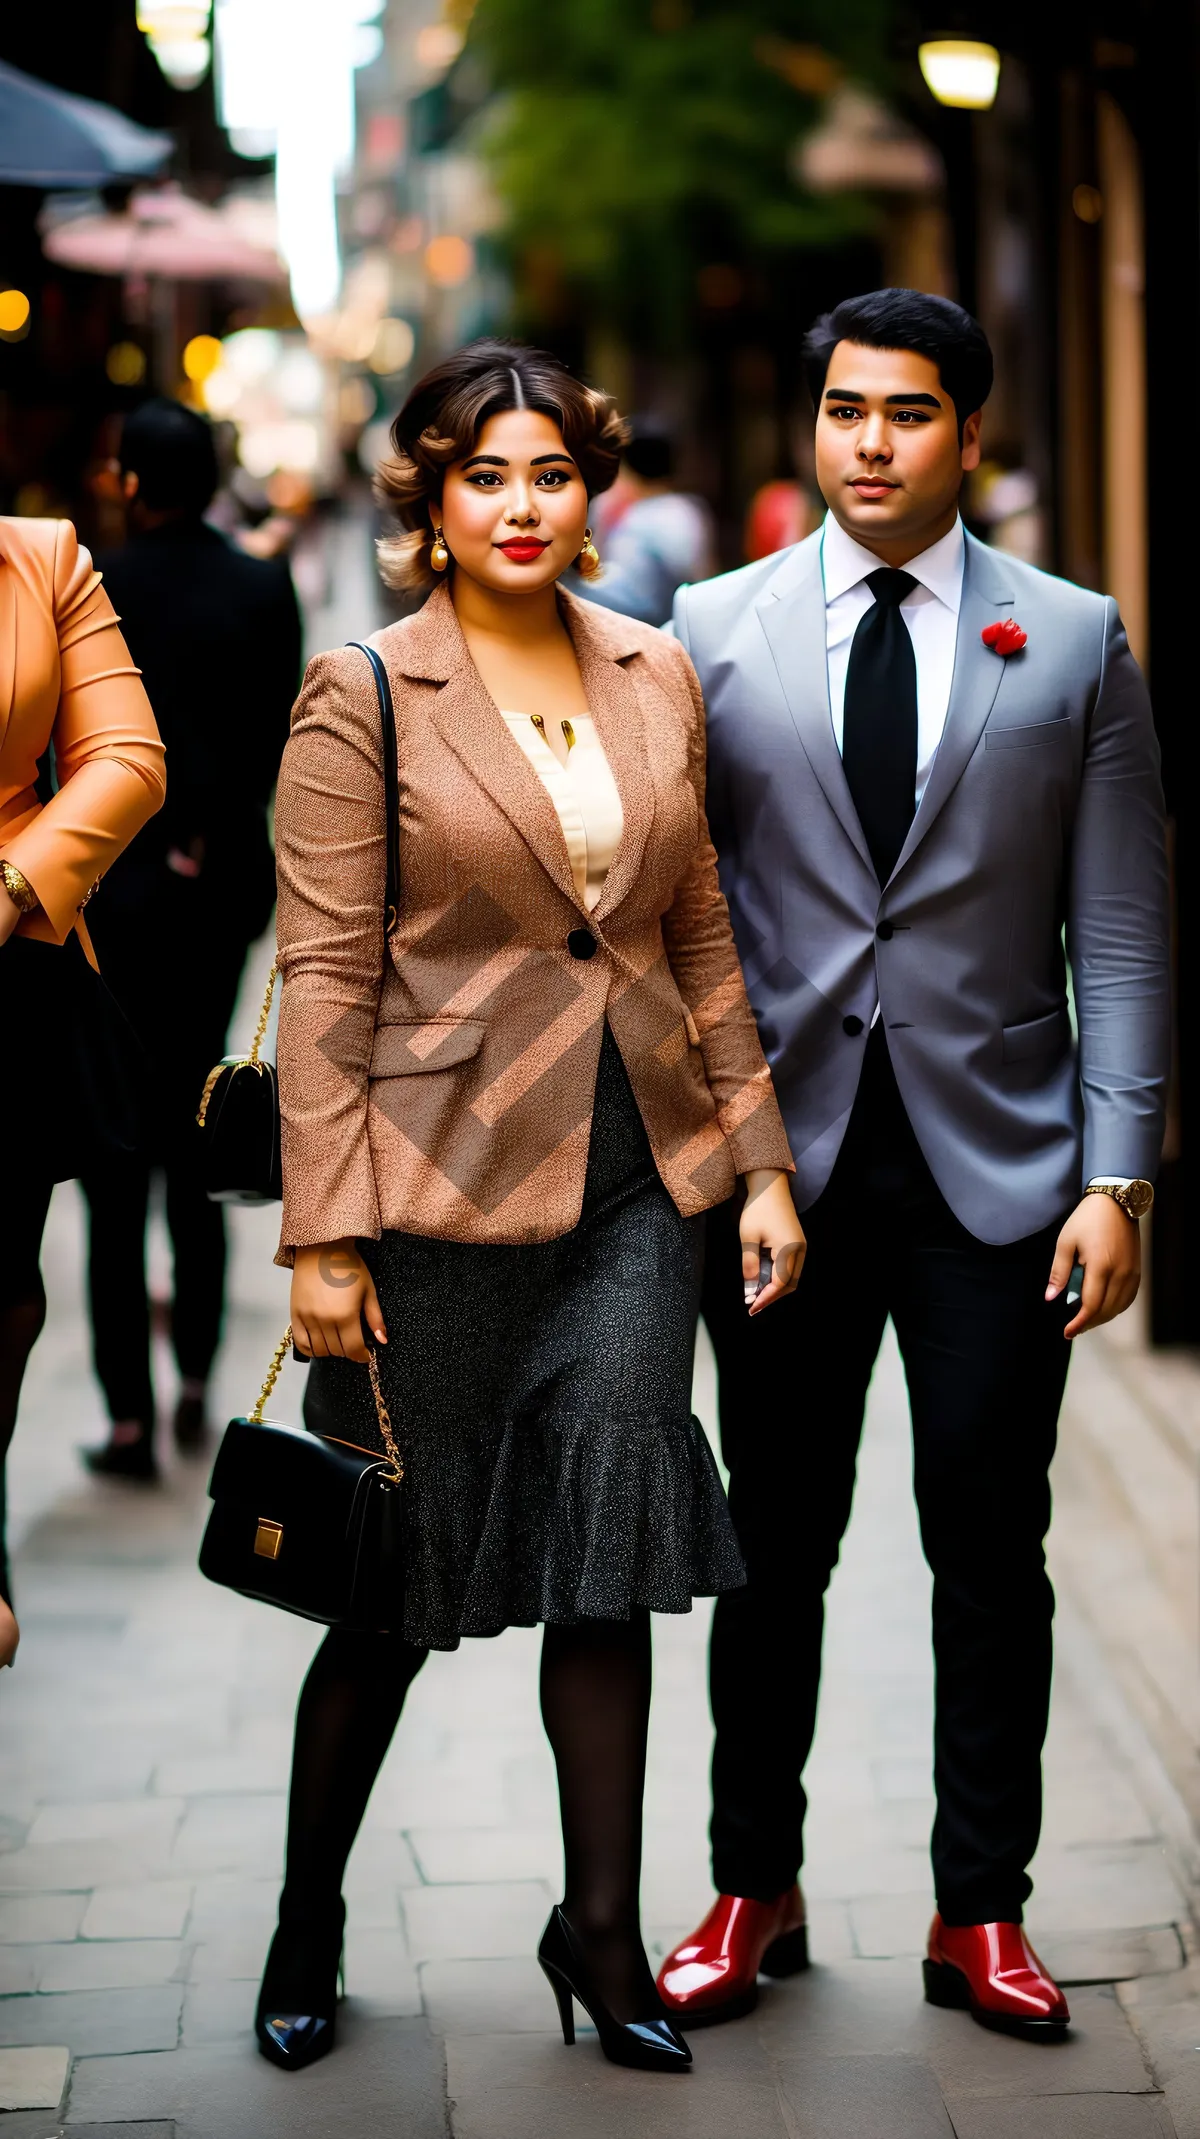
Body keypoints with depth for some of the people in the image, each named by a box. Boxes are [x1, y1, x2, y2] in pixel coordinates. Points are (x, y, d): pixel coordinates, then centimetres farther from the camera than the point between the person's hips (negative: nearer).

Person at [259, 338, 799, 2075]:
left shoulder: (658, 677, 8)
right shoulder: (360, 697, -6)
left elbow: (701, 937, 14)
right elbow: (323, 978, -9)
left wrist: (762, 1159, 10)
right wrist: (322, 1234, -12)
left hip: (634, 1185, 4)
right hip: (441, 1192, -4)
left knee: (610, 1559, 5)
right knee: (402, 1576, 7)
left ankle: (602, 1932, 19)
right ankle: (307, 1921, 28)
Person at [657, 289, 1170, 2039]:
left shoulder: (1073, 643, 3)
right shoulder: (713, 633, 4)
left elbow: (1122, 935, 2)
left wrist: (1117, 1177, -5)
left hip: (996, 1160, 0)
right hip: (780, 1155, 1)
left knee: (991, 1553, 5)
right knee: (773, 1549, 9)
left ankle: (983, 1910, 18)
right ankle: (754, 1893, 23)